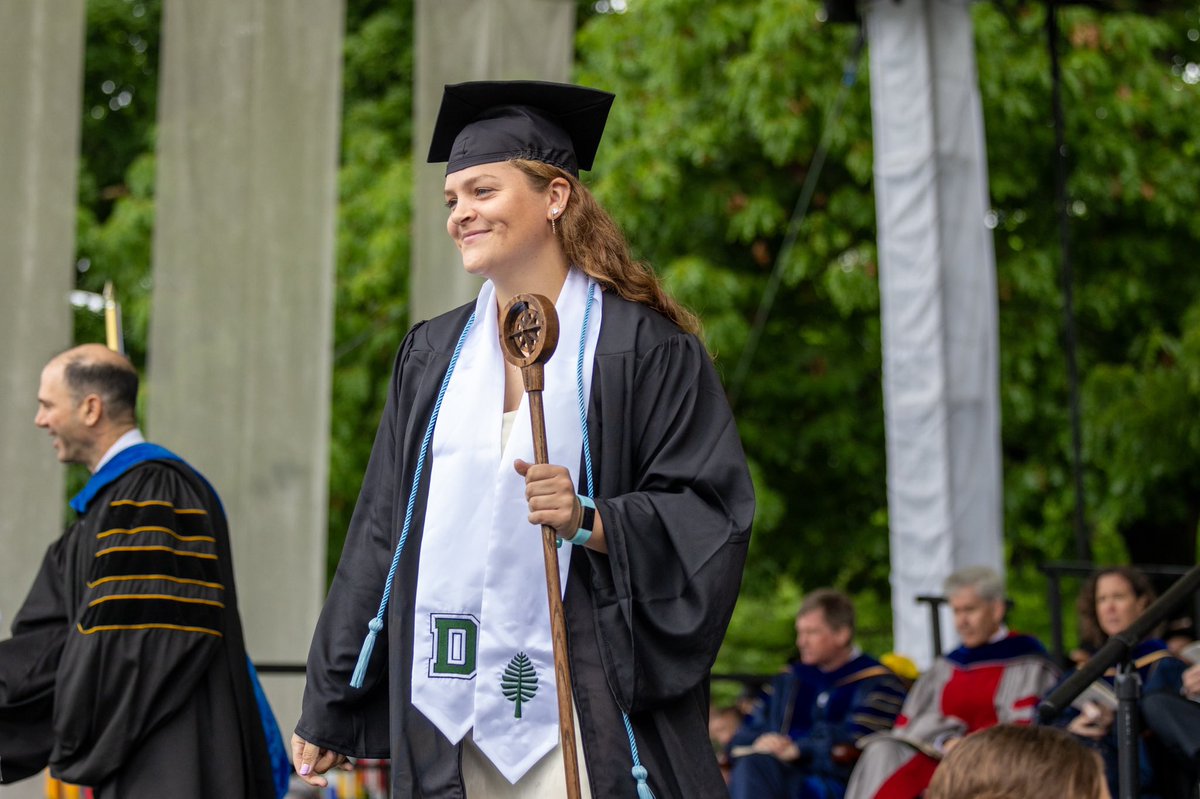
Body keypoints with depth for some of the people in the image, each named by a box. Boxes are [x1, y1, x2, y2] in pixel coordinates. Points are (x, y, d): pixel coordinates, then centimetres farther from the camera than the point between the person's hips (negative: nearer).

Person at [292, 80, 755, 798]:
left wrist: (593, 522, -24)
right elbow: (384, 529, 14)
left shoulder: (642, 347, -3)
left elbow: (710, 517, -7)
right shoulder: (434, 355, 13)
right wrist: (327, 708, 13)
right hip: (449, 718, 5)